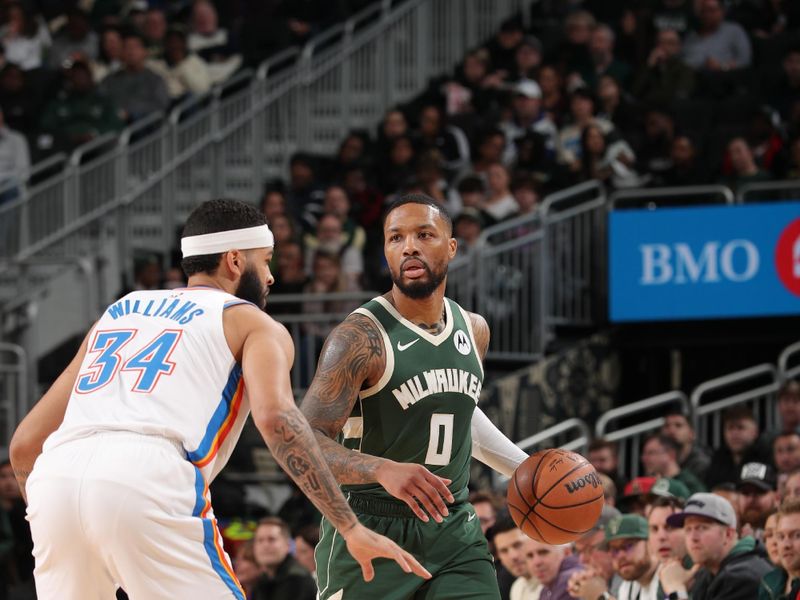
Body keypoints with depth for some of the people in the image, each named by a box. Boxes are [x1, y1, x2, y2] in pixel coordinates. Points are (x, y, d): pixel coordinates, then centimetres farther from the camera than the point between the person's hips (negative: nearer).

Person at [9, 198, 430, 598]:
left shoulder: (118, 312, 34)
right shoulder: (253, 324, 19)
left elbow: (25, 443, 30)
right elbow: (275, 416, -4)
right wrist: (350, 529, -5)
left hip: (54, 477, 5)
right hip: (149, 480, -5)